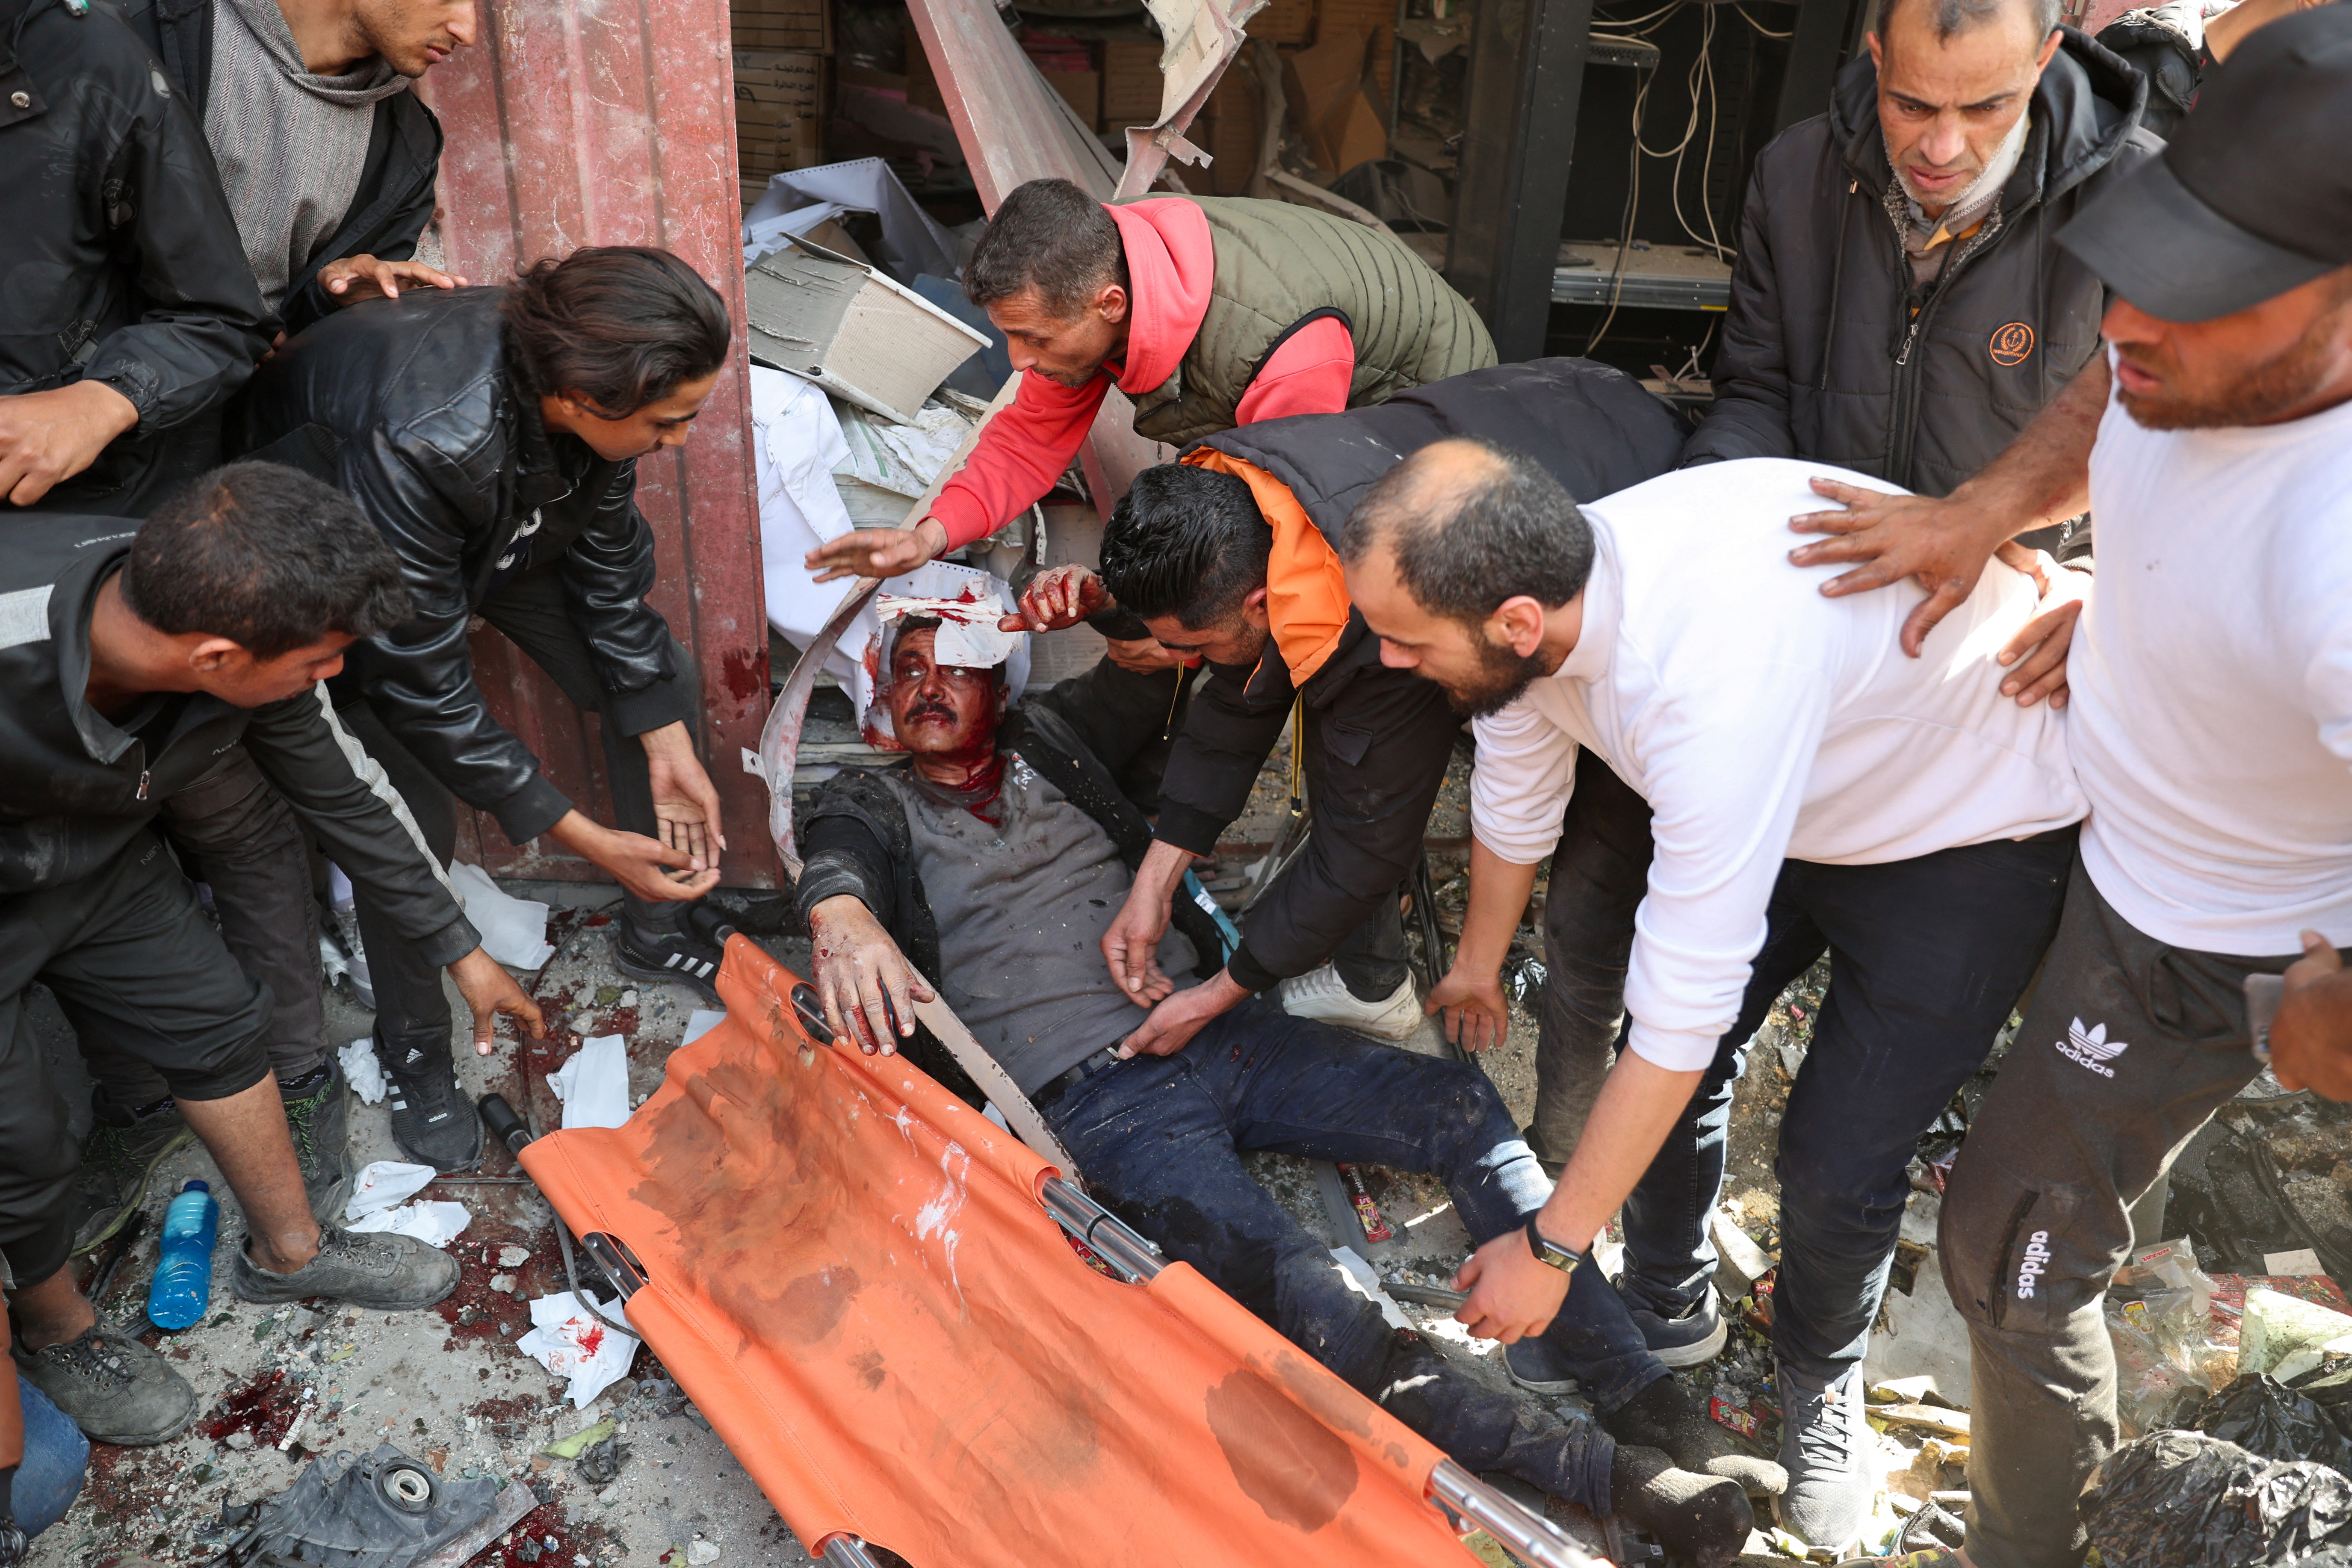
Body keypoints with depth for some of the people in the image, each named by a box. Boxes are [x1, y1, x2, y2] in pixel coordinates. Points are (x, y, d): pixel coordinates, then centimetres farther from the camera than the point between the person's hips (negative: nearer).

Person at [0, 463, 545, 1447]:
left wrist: (461, 952, 5)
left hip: (98, 858, 5)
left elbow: (343, 796, -7)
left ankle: (287, 1251, 32)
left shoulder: (241, 628, -24)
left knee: (215, 1019, 9)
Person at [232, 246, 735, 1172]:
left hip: (506, 533, 6)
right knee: (411, 810, -16)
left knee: (660, 686, 0)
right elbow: (421, 687, -34)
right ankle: (413, 1048, 11)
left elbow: (610, 566, -10)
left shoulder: (585, 377, -26)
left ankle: (653, 932, 20)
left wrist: (668, 746, -12)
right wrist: (586, 840, -32)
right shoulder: (414, 443, -44)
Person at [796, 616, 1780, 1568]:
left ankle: (1643, 1400, -11)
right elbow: (838, 856, -13)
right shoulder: (876, 809, 11)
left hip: (1214, 1032, 5)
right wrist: (841, 910, -37)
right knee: (1300, 1297, -26)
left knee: (1461, 1106, -15)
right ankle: (1599, 1474, -22)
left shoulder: (1052, 743, 19)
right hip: (1094, 1100, -4)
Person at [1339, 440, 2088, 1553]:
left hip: (1972, 826, -6)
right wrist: (1479, 963, 22)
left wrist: (1549, 1251, -25)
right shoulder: (1537, 592, -20)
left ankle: (1821, 1380, 28)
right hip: (1799, 791, 7)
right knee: (1685, 1061, 7)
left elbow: (1679, 1019, -37)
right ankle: (1663, 1305, 35)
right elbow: (1514, 803, 3)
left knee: (1836, 1163, -5)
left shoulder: (1710, 682, -45)